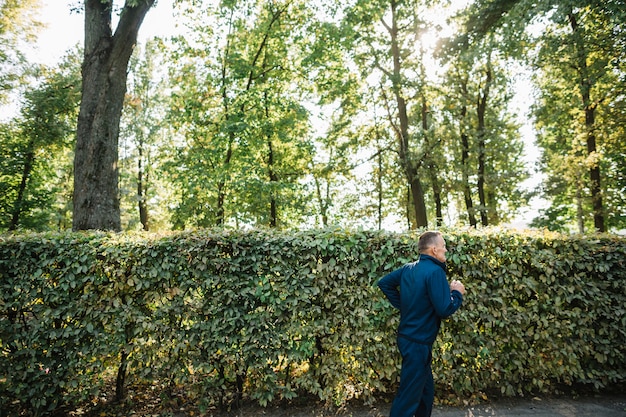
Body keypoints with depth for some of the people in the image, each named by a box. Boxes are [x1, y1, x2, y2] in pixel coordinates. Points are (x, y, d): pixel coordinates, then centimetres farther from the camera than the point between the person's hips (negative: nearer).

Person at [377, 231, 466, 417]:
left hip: (408, 338, 9)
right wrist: (457, 293, -5)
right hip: (418, 343, -9)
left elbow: (384, 283, 14)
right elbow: (444, 310, -23)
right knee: (408, 396, 1)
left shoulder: (408, 268, 5)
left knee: (426, 389, 23)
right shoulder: (435, 271, -20)